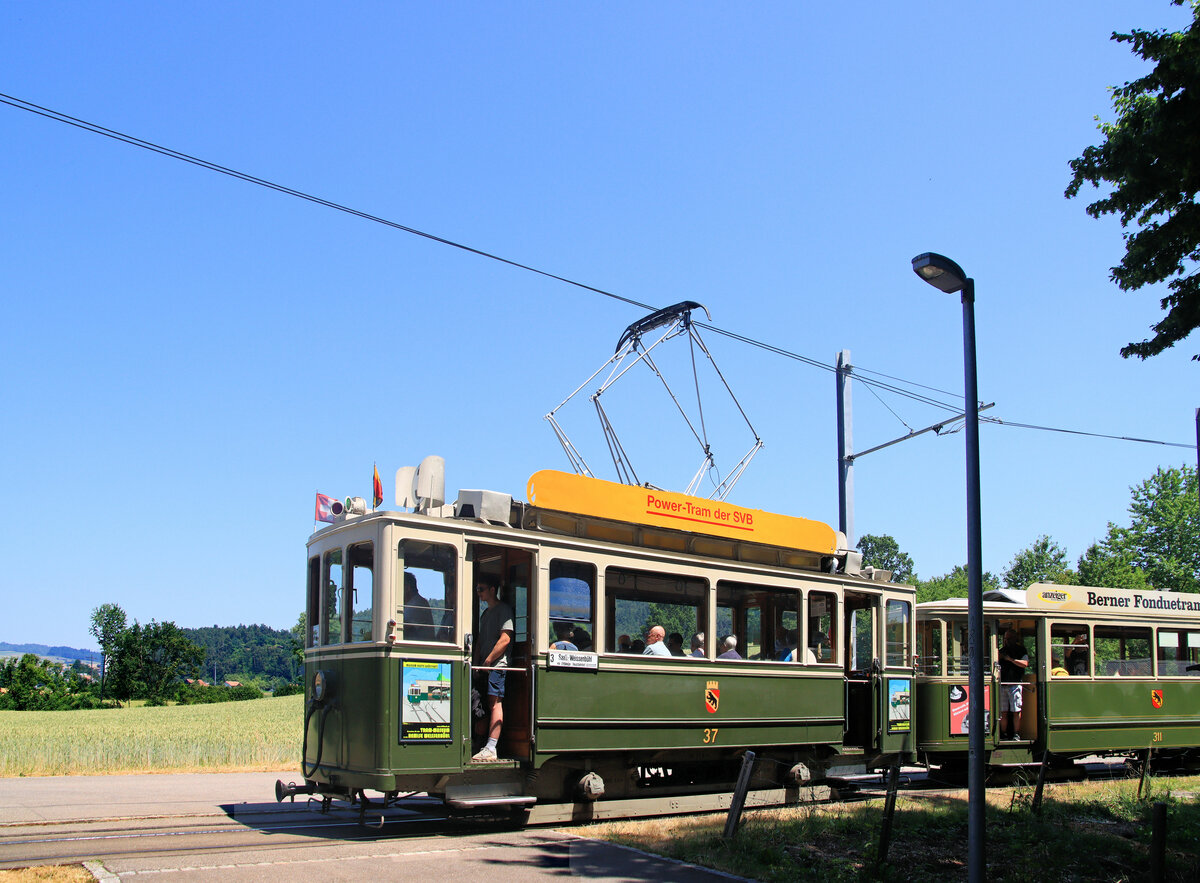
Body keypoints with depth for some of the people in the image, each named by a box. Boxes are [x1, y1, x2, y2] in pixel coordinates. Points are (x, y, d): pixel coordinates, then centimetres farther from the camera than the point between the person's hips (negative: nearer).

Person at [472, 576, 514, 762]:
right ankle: (484, 745, 10)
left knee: (495, 703, -14)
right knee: (485, 705, 7)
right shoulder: (485, 613, 23)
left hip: (497, 665, -9)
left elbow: (505, 639, -14)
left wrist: (487, 661, -14)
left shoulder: (504, 609, -5)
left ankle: (490, 749, -19)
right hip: (485, 668, 9)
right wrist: (476, 663, 10)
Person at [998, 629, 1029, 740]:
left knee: (1016, 711, -5)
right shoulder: (1002, 650, 19)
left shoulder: (1021, 650, 6)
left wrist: (1010, 659, -12)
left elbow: (1025, 663, -10)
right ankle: (1003, 734, 9)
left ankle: (1016, 734, 0)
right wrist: (999, 658, 3)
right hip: (1002, 684, 4)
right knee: (1003, 712, 3)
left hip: (1015, 684, -4)